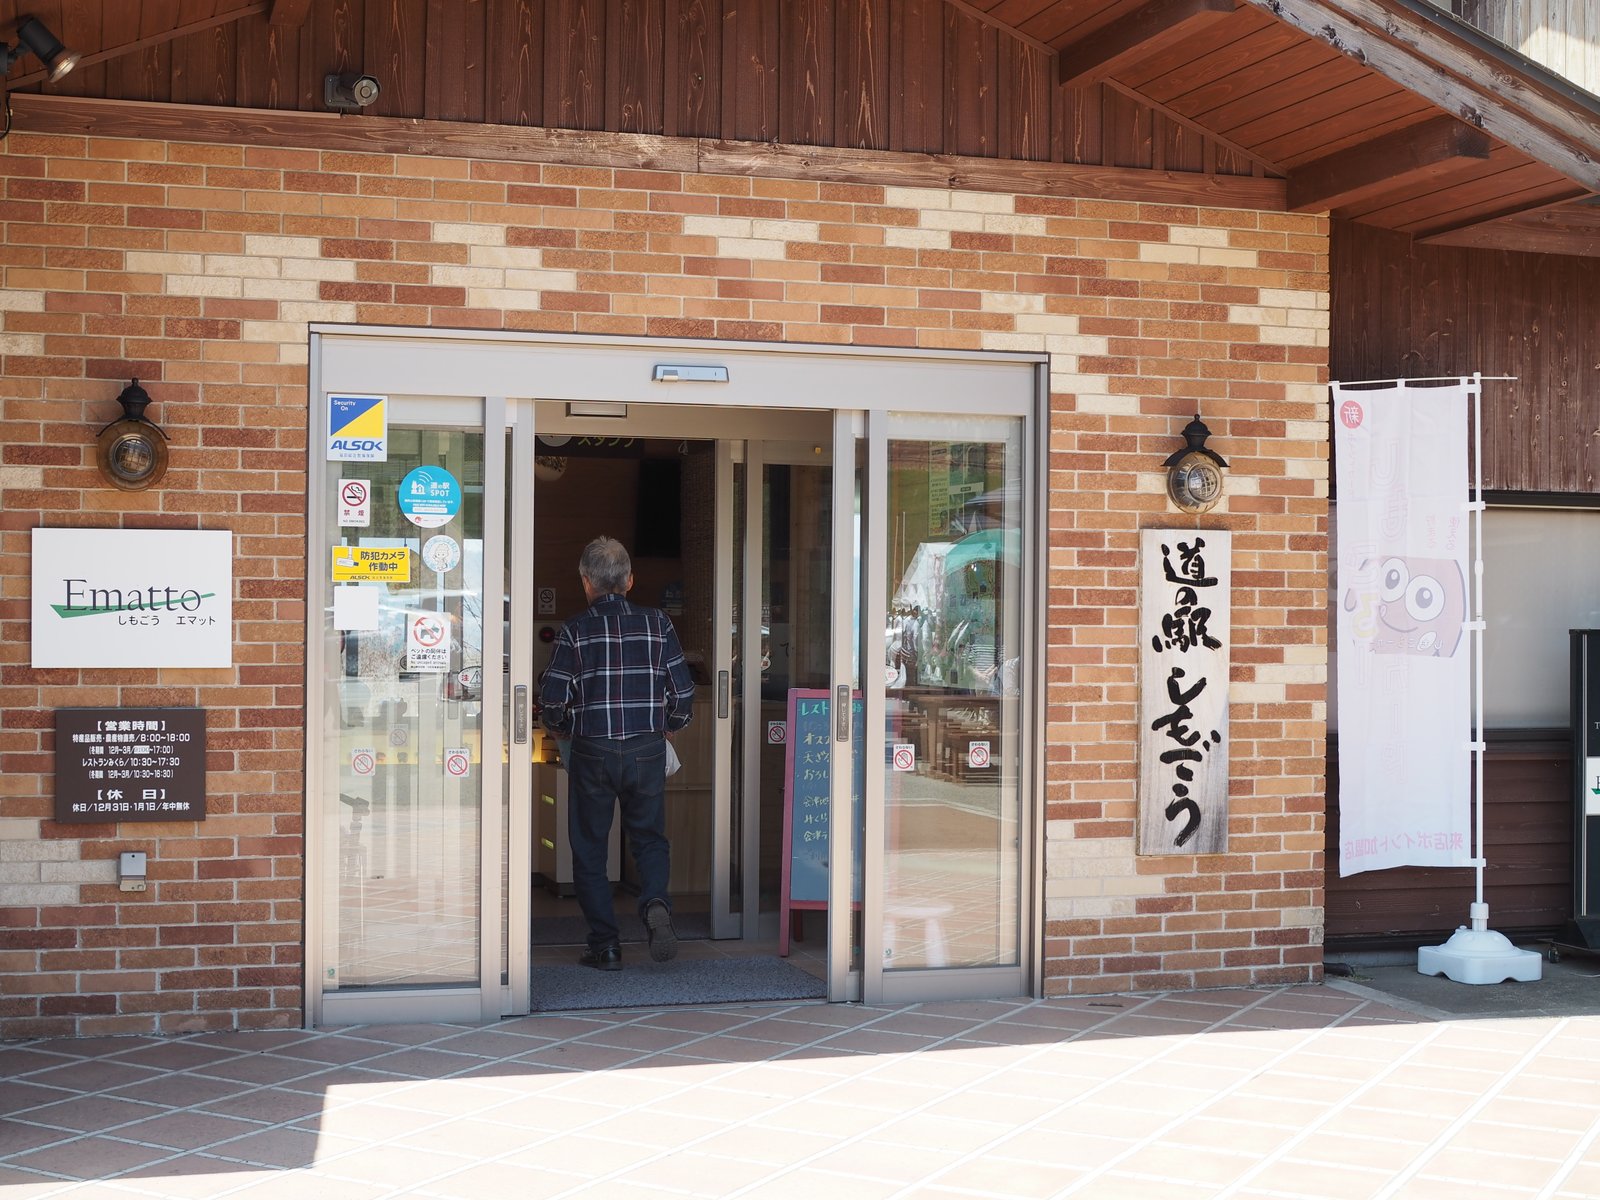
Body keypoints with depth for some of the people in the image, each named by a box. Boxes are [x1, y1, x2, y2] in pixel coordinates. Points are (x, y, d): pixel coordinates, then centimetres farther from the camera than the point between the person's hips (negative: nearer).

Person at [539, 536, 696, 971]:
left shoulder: (575, 630, -5)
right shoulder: (657, 624, 0)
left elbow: (552, 699, -7)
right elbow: (683, 691, 0)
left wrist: (561, 728, 15)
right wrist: (668, 727, 19)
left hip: (592, 754, -2)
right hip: (647, 750, 2)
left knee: (589, 849, 10)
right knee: (649, 838, 16)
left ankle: (605, 946, 8)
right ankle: (655, 904, -12)